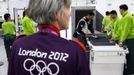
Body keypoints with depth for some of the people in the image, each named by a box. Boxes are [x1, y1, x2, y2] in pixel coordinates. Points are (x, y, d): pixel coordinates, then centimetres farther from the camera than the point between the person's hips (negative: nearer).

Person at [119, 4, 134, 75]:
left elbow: (126, 30, -21)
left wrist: (122, 40, -20)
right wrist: (121, 39, 20)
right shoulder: (125, 16, 13)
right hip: (127, 38, 9)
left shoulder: (127, 17, -17)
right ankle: (128, 69, 25)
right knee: (128, 54, 15)